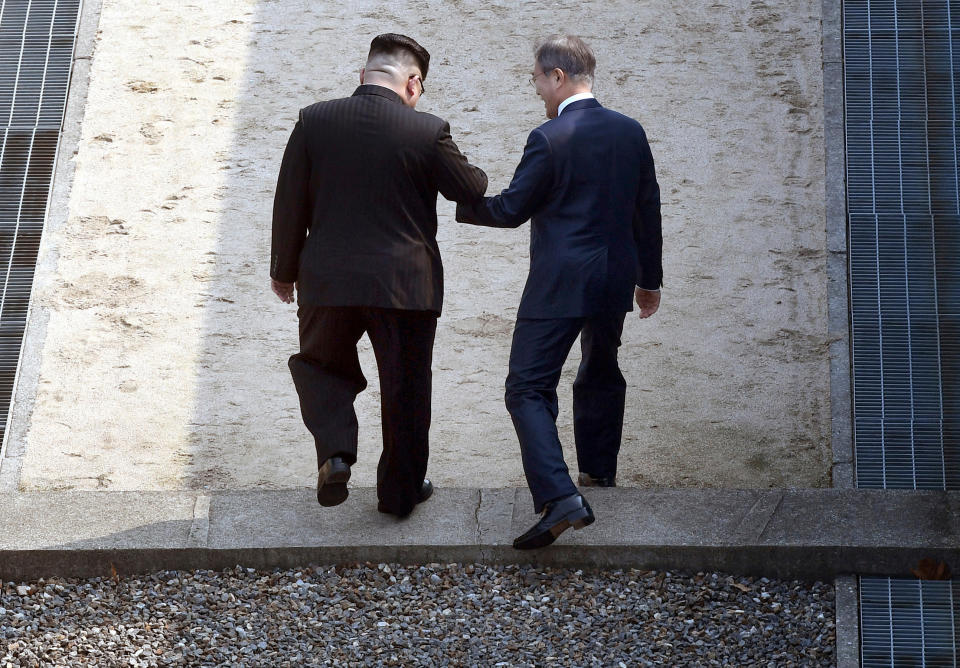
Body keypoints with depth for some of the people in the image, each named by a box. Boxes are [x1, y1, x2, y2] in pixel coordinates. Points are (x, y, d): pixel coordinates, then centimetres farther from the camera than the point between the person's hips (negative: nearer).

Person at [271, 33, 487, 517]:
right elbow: (473, 192, 2)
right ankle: (400, 490, 26)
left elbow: (290, 205, 1)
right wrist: (475, 175, 26)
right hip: (405, 285, -1)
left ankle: (335, 451, 1)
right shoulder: (428, 132, -10)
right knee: (405, 389, 15)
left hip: (328, 281, 1)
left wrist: (284, 271, 13)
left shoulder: (313, 122, -4)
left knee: (320, 366, 24)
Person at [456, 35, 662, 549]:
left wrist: (459, 202, 8)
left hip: (560, 283, -7)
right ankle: (599, 468, 41)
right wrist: (650, 279, 20)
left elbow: (511, 210, -9)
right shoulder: (630, 132, 5)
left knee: (528, 389, -6)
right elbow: (648, 210, 10)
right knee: (601, 372, 26)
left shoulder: (548, 139, -14)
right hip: (616, 277, 7)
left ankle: (560, 498, -20)